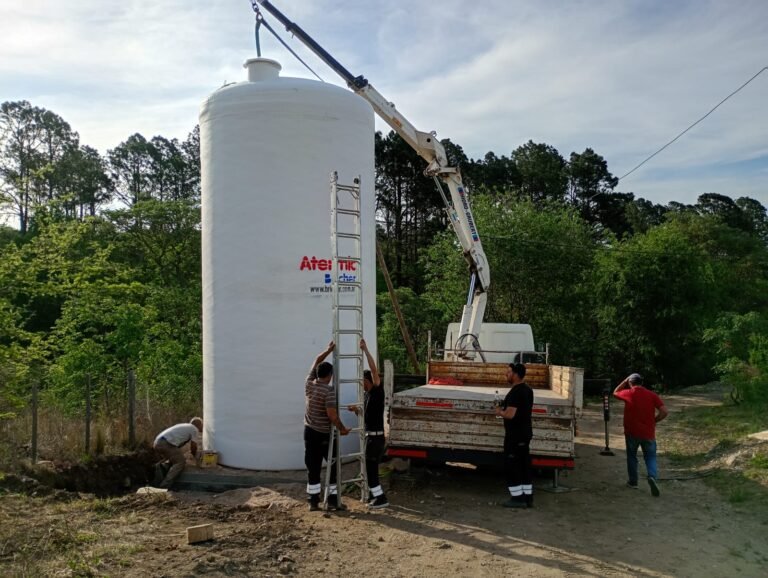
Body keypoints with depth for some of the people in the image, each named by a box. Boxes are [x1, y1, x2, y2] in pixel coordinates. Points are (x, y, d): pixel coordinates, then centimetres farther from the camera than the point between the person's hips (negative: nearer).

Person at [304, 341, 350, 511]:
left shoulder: (309, 383, 1)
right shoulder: (329, 390, -19)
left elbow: (316, 362, 15)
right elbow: (332, 415, -22)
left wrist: (329, 350, 17)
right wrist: (342, 429, -9)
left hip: (309, 431, 6)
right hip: (324, 434, -6)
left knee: (313, 468, 8)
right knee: (333, 467, 8)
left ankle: (313, 501, 9)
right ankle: (333, 500, 8)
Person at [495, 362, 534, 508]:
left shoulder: (515, 392, -20)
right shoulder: (527, 390, 11)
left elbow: (510, 414, -26)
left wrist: (499, 412, -7)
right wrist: (504, 409, 15)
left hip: (515, 435, -9)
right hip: (525, 433, 9)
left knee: (511, 466, -1)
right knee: (524, 465, 13)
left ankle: (517, 498, 2)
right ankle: (528, 497, 19)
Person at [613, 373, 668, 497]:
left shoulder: (628, 393, -4)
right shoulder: (652, 395, -1)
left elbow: (615, 392, 18)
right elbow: (664, 412, -8)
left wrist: (625, 381, 16)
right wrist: (653, 421, 6)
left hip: (632, 432, -1)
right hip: (648, 433, 1)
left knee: (632, 456, 18)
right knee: (650, 457, 11)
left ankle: (633, 482, 23)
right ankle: (653, 477, -14)